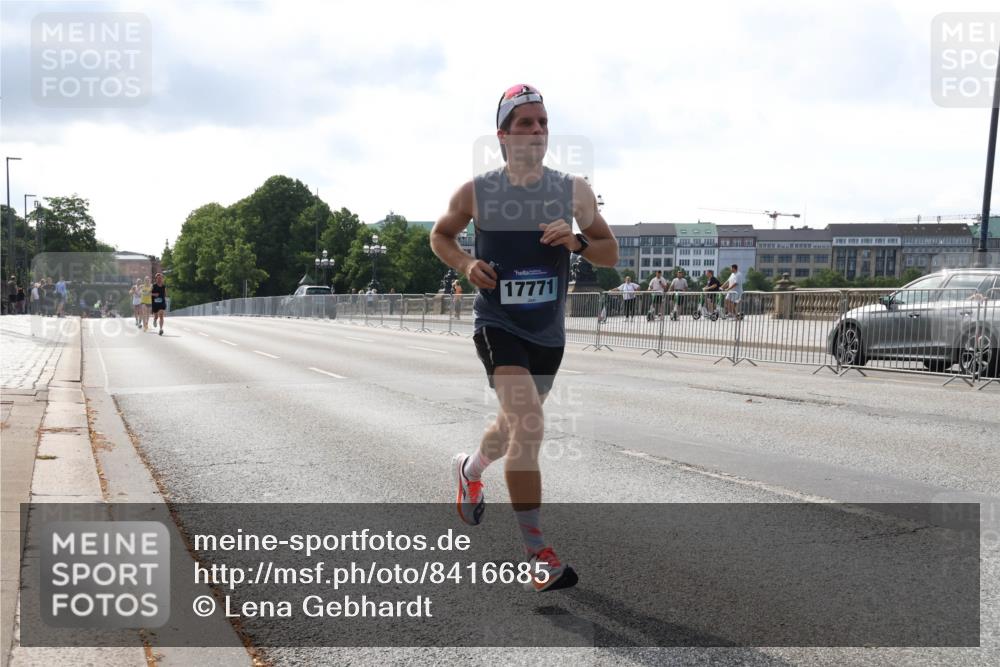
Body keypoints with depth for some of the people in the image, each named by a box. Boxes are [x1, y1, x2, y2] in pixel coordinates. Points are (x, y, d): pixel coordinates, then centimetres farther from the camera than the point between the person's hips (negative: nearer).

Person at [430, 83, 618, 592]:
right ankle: (537, 554, -12)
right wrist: (465, 264, -10)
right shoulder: (477, 192, -7)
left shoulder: (574, 191, -2)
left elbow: (611, 253, 3)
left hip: (548, 331, 4)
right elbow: (440, 235, 10)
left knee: (516, 422, 22)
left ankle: (470, 470, 57)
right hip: (497, 325, -4)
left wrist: (576, 241, -18)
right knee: (529, 427, -21)